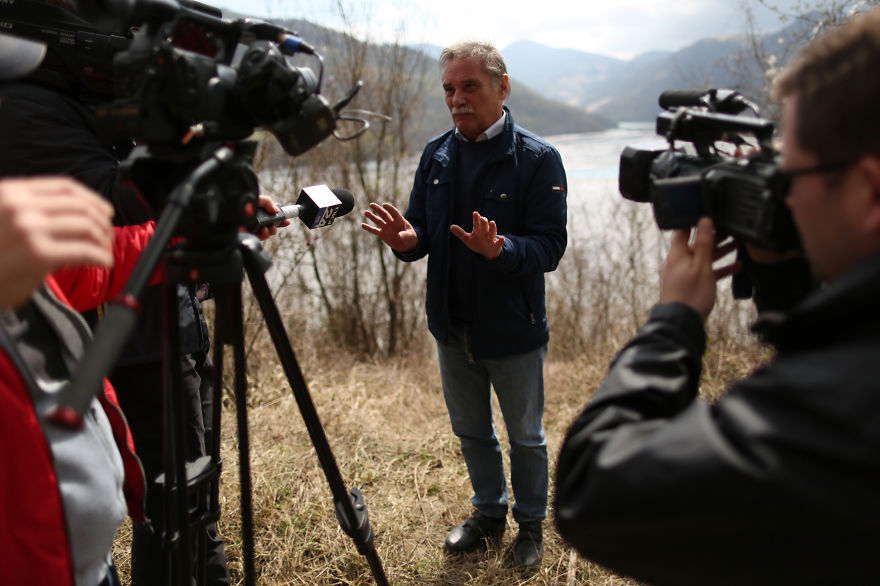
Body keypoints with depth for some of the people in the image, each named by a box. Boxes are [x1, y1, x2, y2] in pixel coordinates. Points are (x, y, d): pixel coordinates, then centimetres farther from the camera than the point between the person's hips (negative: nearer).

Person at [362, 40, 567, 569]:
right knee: (472, 432, 21)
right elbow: (423, 236, 4)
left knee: (525, 437, 14)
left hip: (513, 331, -4)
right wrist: (407, 240, -19)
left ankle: (531, 524, 36)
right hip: (452, 326, 5)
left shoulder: (538, 158, -13)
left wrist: (499, 250, -37)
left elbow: (550, 247, -18)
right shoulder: (436, 155, 2)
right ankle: (489, 514, 43)